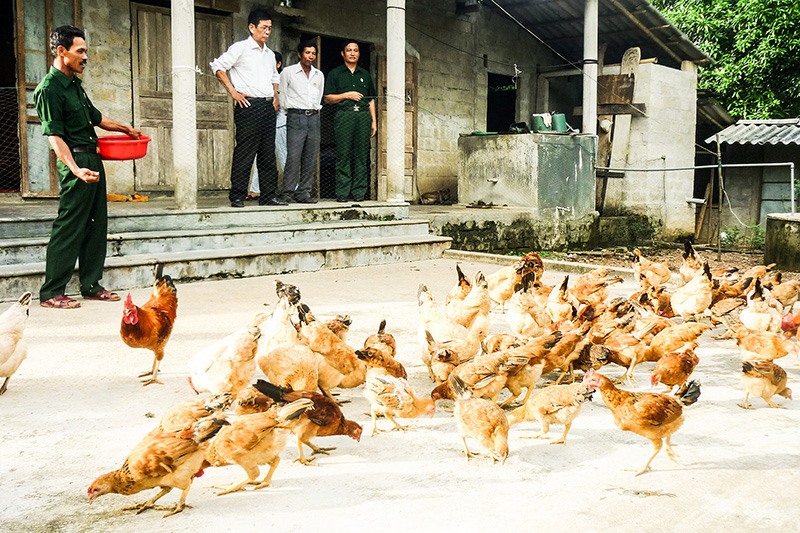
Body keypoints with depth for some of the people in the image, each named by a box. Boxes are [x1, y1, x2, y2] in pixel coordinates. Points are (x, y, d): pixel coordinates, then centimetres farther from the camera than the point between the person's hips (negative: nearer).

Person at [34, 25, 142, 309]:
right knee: (68, 228, -7)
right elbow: (54, 136, -19)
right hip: (76, 161, -9)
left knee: (97, 225, 12)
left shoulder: (75, 85, 16)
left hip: (93, 160, 10)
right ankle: (51, 293, 0)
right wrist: (76, 170, -30)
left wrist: (126, 129, 39)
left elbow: (95, 117, 30)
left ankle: (91, 285, 21)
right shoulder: (49, 89, -13)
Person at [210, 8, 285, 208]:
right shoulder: (240, 48, -2)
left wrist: (275, 97, 18)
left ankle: (268, 195, 12)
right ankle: (237, 197, -5)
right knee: (245, 152, -9)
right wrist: (233, 92, -10)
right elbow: (218, 66, -5)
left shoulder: (269, 54, 19)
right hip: (249, 105, -7)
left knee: (268, 153, 7)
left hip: (268, 106, 7)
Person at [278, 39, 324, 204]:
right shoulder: (288, 72, 4)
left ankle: (303, 193, 6)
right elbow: (282, 95, 8)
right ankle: (288, 193, -8)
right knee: (293, 157, -12)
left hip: (314, 118, 5)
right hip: (296, 117, -5)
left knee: (311, 159, 1)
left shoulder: (319, 75, 17)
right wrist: (291, 111, 10)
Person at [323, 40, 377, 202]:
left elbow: (371, 99, 21)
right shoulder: (335, 74, 11)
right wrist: (347, 95, -7)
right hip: (344, 115, -3)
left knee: (362, 155, -2)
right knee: (343, 155, -7)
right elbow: (328, 98, 5)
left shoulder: (365, 74, 22)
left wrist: (374, 121, 12)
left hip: (363, 116, 3)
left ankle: (360, 192, 0)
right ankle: (343, 192, -6)